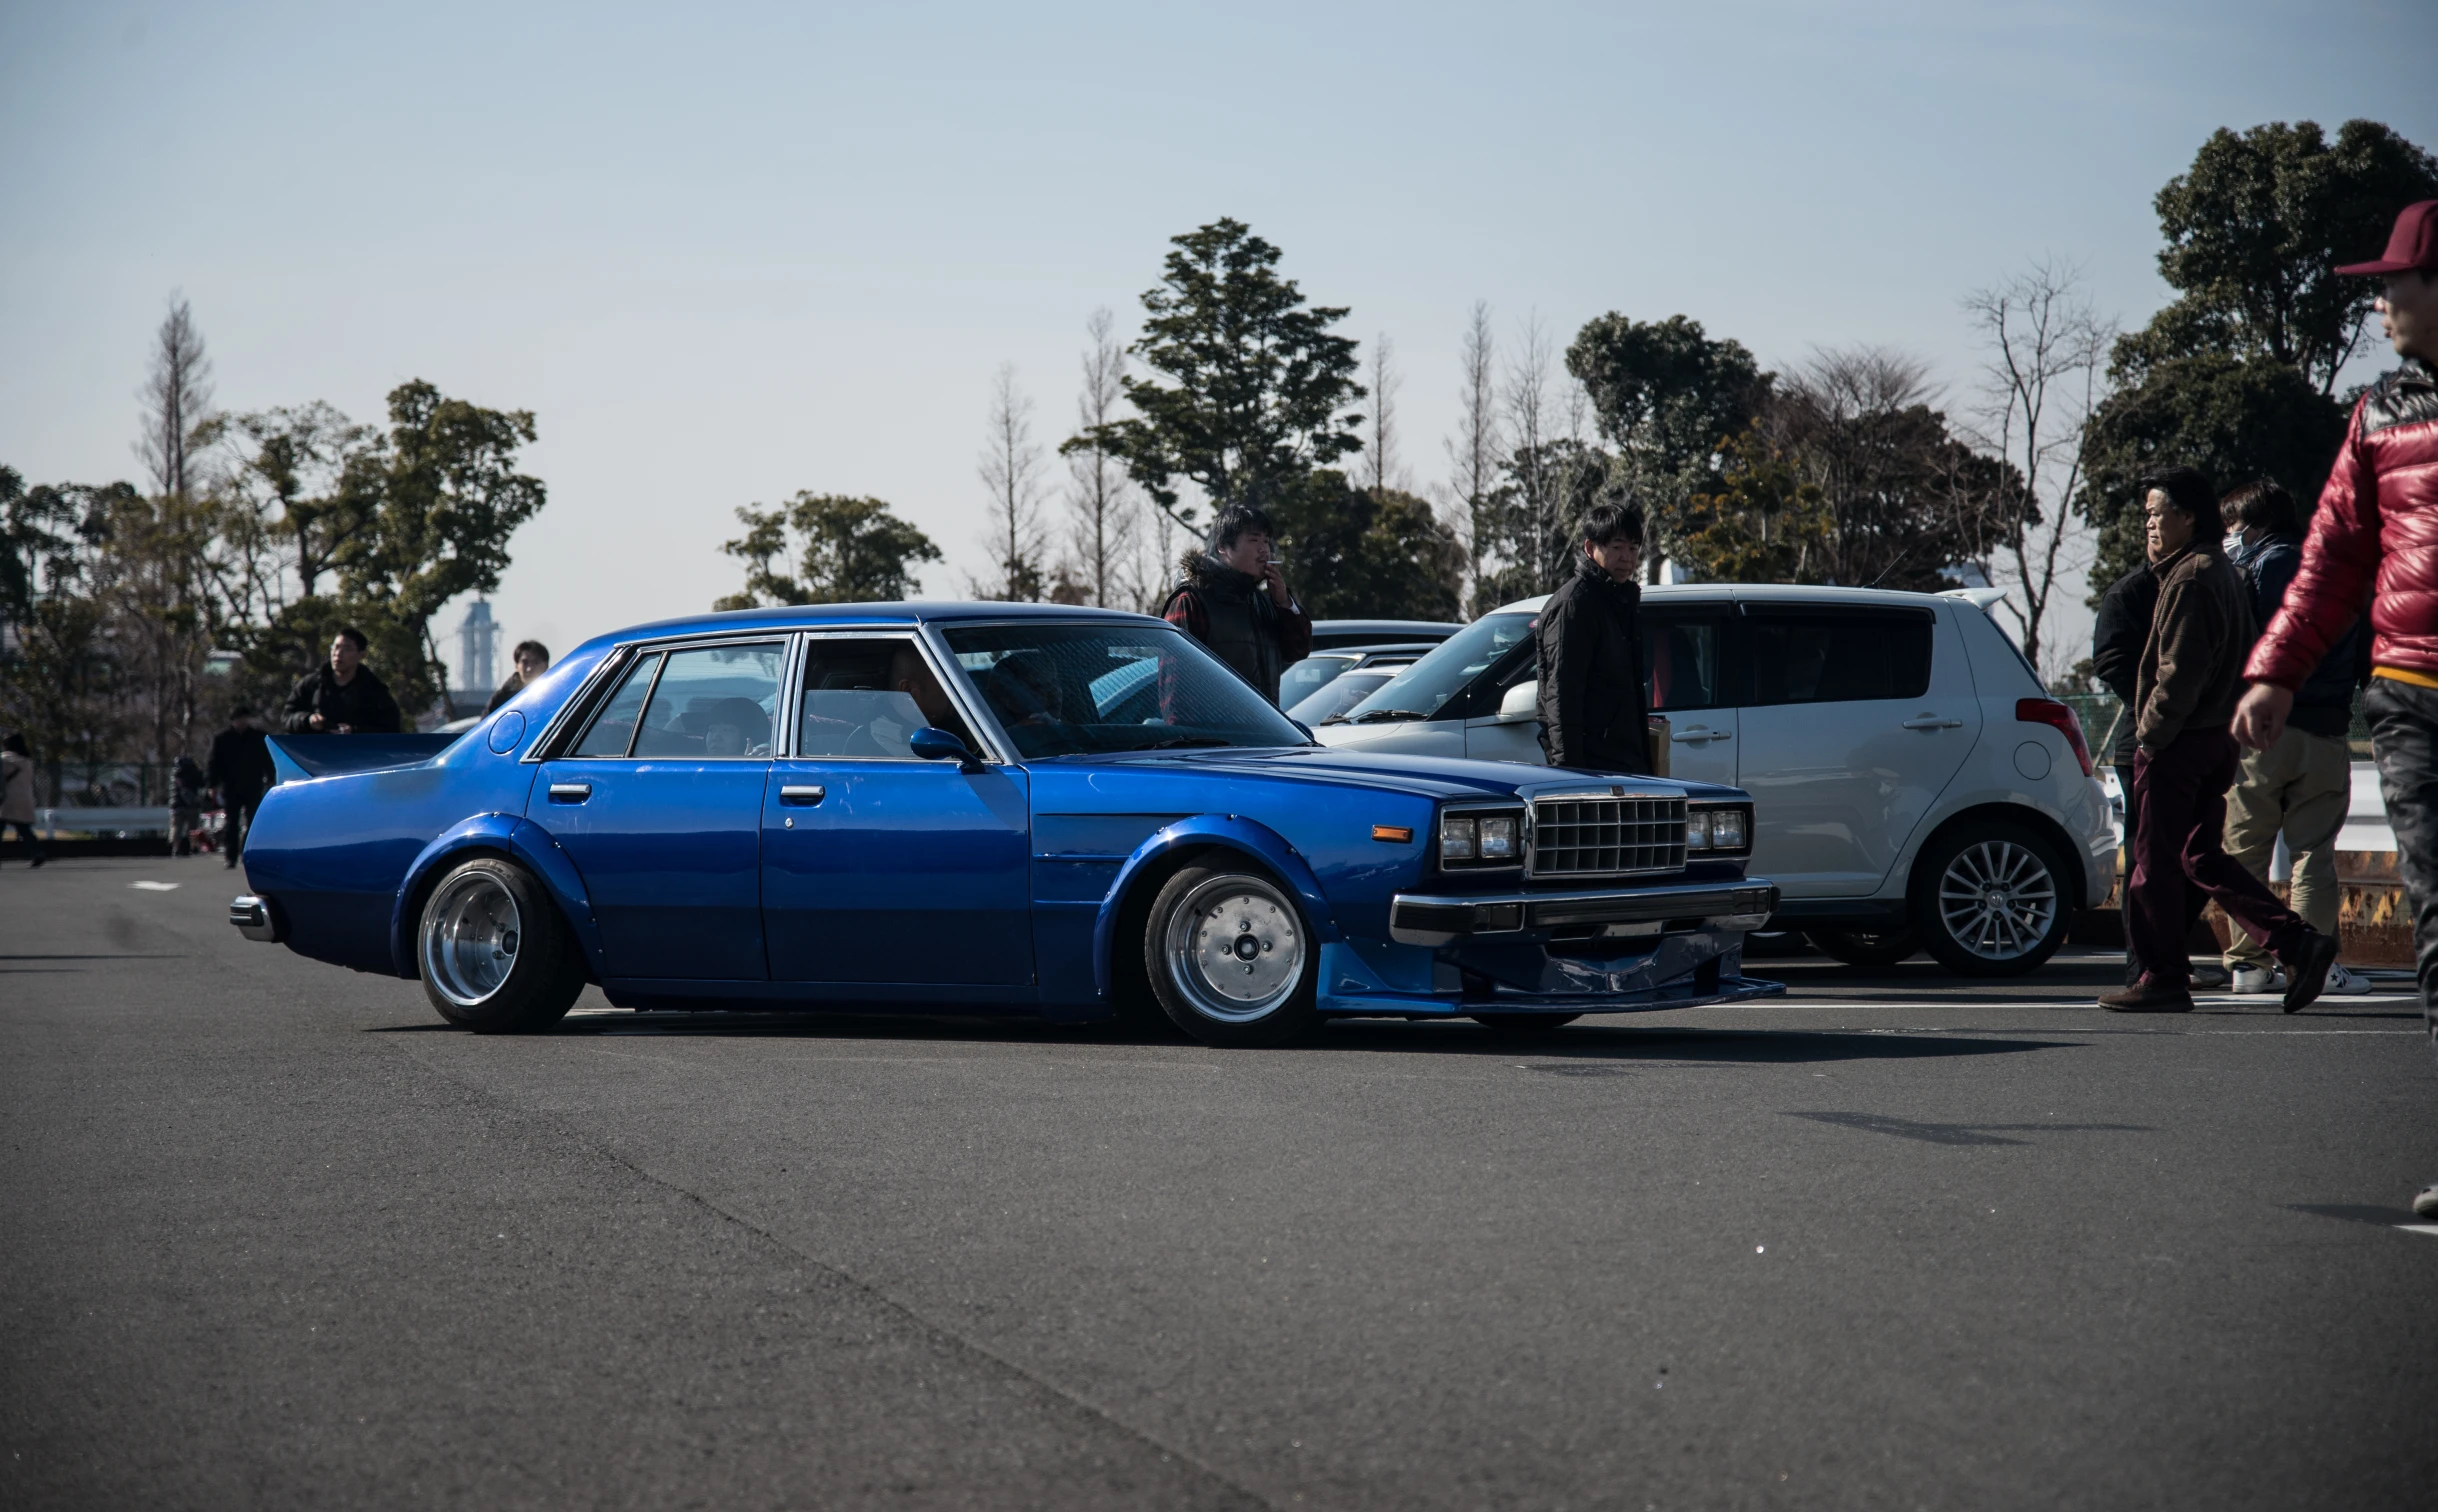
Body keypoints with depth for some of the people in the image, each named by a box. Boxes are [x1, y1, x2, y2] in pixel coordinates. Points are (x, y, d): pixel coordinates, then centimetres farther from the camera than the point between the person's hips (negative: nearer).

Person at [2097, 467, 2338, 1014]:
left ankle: (2163, 979, 3)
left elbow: (2179, 675, -20)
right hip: (2216, 740, 10)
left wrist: (2149, 737, -14)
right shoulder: (2223, 572, 17)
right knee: (2202, 858, 13)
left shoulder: (2190, 579, -15)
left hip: (2178, 743, -10)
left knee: (2157, 862, -2)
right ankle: (2298, 942, 6)